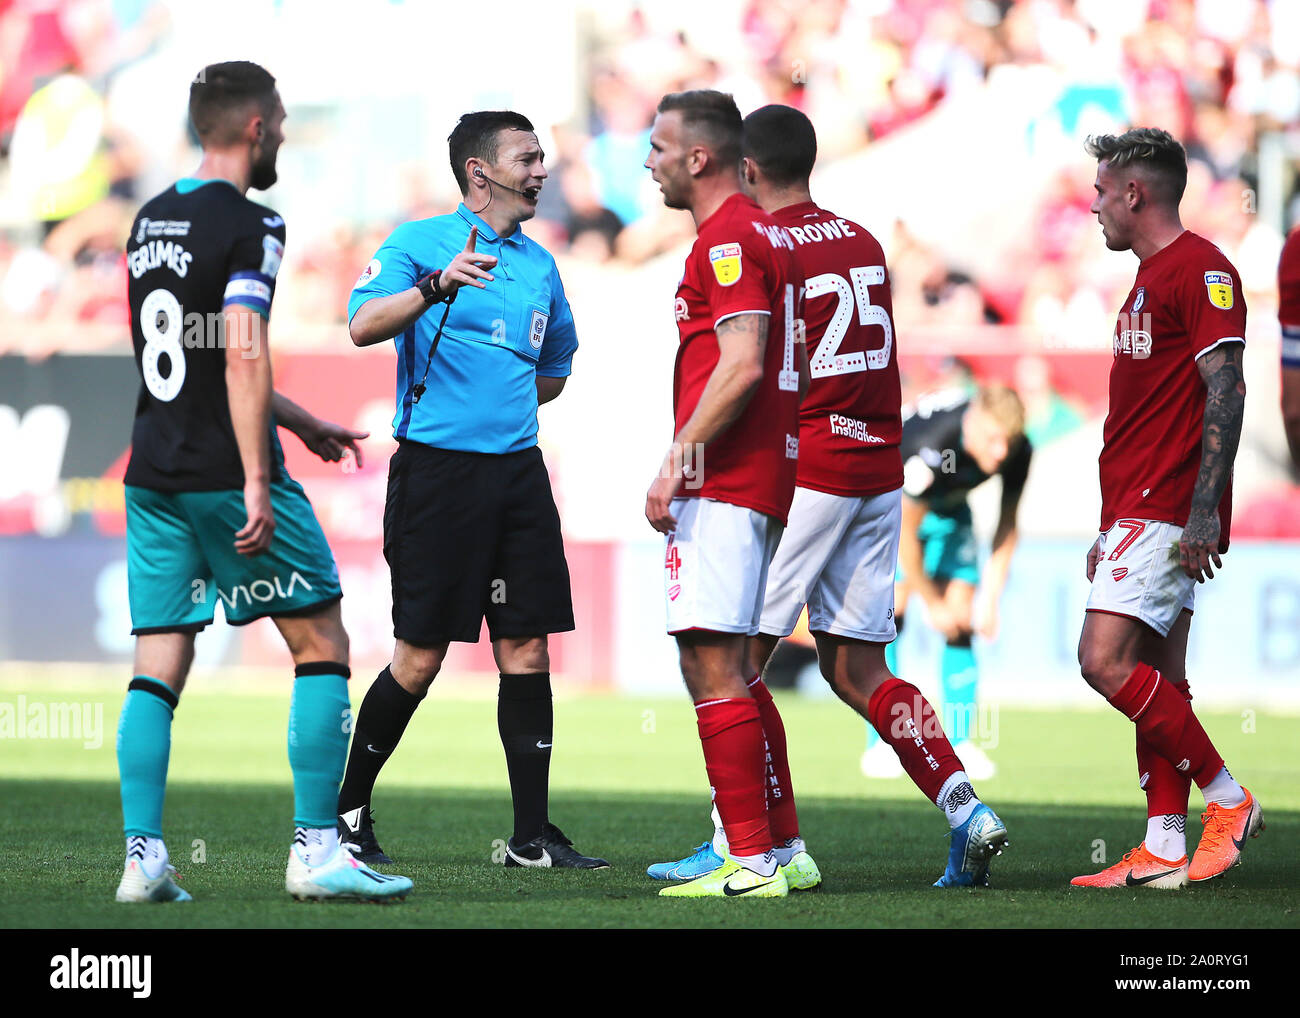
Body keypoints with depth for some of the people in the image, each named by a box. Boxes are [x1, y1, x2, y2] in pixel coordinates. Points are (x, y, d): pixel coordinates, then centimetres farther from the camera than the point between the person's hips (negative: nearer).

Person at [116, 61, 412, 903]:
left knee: (158, 669, 6)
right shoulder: (248, 226, -11)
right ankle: (316, 850, -2)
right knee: (323, 646, 3)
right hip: (226, 475, -7)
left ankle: (143, 858, -1)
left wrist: (301, 423, 31)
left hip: (152, 477, 7)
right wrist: (257, 484, -22)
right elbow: (243, 361, -20)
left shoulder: (151, 222, 15)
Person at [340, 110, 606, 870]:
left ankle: (533, 836, 4)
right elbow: (363, 324, -20)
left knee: (527, 648, 1)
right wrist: (438, 285, -34)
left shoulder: (540, 266, 16)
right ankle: (349, 809, 13)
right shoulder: (420, 242, -2)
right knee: (421, 656, -4)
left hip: (517, 471, 6)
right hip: (435, 468, -6)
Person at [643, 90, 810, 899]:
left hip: (722, 487, -10)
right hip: (766, 479, 10)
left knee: (712, 665, -10)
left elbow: (741, 365, -22)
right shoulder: (769, 234, 18)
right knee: (731, 668, 15)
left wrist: (677, 460, -18)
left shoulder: (728, 240, -12)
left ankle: (751, 862, -11)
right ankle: (786, 848, 17)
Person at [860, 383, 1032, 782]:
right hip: (891, 500, -5)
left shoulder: (1018, 450, -24)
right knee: (891, 605, -19)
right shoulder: (928, 448, -41)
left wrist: (991, 599, -9)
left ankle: (960, 742, -2)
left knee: (962, 619, -5)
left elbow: (1007, 524, -7)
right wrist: (933, 604, -19)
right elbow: (905, 532, -28)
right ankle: (880, 744, -17)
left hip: (948, 506, 5)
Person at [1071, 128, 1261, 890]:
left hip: (1167, 511, -10)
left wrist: (1204, 511, -24)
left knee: (1107, 661, -15)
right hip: (1138, 510, 10)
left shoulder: (1201, 270, -11)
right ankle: (1164, 852, 7)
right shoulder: (1150, 277, 20)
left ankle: (1228, 799, -8)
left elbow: (1225, 394, -18)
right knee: (1158, 680, 7)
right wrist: (1112, 529, 24)